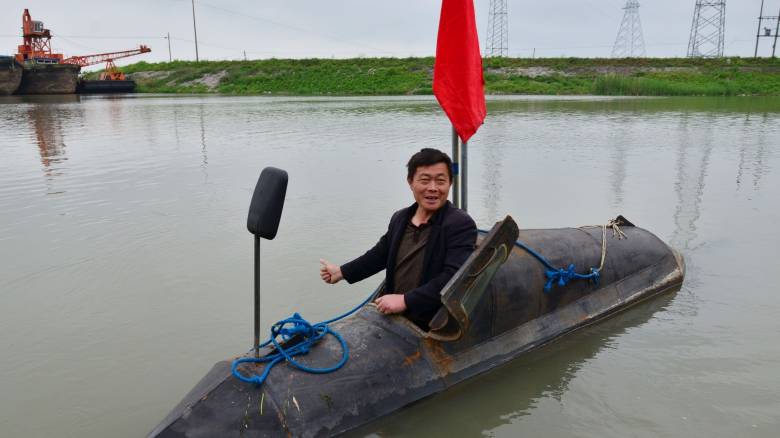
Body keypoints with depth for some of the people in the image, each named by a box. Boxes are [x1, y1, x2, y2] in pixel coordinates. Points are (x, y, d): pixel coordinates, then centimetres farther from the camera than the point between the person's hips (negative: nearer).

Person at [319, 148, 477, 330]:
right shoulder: (399, 218, 9)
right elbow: (381, 253, 24)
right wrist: (342, 272, 25)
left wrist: (406, 300, -28)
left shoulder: (462, 225, -14)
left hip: (433, 328, -6)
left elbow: (454, 277, -24)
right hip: (390, 318, 6)